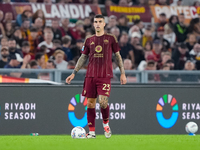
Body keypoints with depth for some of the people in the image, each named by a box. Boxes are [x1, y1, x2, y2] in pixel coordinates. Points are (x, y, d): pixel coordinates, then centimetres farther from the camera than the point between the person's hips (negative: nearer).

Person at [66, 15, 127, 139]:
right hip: (90, 76, 3)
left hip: (105, 76, -3)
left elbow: (118, 56, 9)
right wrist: (74, 73, 10)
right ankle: (91, 131, 8)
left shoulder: (111, 38, 6)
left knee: (103, 101, -17)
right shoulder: (89, 40, 13)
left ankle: (106, 123, 10)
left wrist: (123, 73, 4)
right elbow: (83, 58, 16)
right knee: (90, 103, 1)